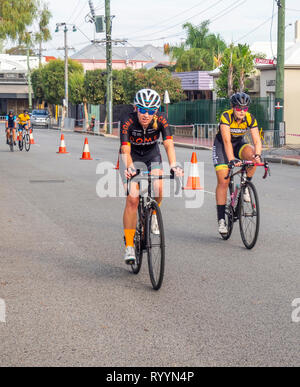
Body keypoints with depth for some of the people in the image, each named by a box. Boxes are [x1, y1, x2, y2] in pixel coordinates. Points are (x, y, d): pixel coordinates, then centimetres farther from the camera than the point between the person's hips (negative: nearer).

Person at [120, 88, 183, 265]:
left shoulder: (161, 120, -23)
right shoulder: (128, 121, -28)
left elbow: (169, 144, -34)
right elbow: (125, 149, -36)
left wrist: (174, 165, -52)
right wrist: (129, 168, -55)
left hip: (152, 154, 2)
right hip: (132, 156, -2)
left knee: (158, 189, -25)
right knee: (132, 199, -16)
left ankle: (154, 215, 9)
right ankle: (129, 246, -9)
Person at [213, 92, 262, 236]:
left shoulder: (250, 119, -17)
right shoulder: (226, 117, -27)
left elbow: (257, 141, -23)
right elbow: (227, 141, -36)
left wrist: (257, 155, -44)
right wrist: (232, 159, -49)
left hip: (239, 143, 3)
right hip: (222, 145, -3)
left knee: (253, 156, -31)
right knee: (223, 181, -13)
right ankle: (221, 219, -6)